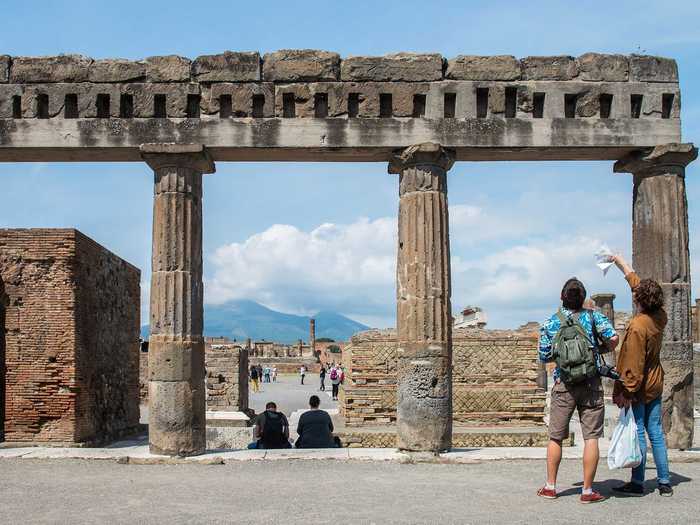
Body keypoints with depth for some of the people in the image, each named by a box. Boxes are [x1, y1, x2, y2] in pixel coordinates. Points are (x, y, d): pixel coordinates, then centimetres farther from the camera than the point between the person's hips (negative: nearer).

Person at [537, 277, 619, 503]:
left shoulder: (549, 324, 1)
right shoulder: (593, 317, -2)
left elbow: (544, 357, 3)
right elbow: (613, 339, -13)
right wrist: (602, 349, 7)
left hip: (563, 386, 1)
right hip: (591, 384, -1)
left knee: (555, 437, 12)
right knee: (591, 437, 2)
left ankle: (550, 487, 18)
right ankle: (587, 491, 3)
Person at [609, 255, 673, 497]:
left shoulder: (637, 326, -22)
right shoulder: (660, 317, 2)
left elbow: (634, 365, -22)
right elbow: (635, 281, 15)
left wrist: (626, 392, -17)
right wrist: (620, 262, 26)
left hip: (639, 388, -8)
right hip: (655, 385, 8)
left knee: (638, 434, -1)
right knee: (656, 432, 12)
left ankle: (637, 482, 6)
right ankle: (664, 482, 16)